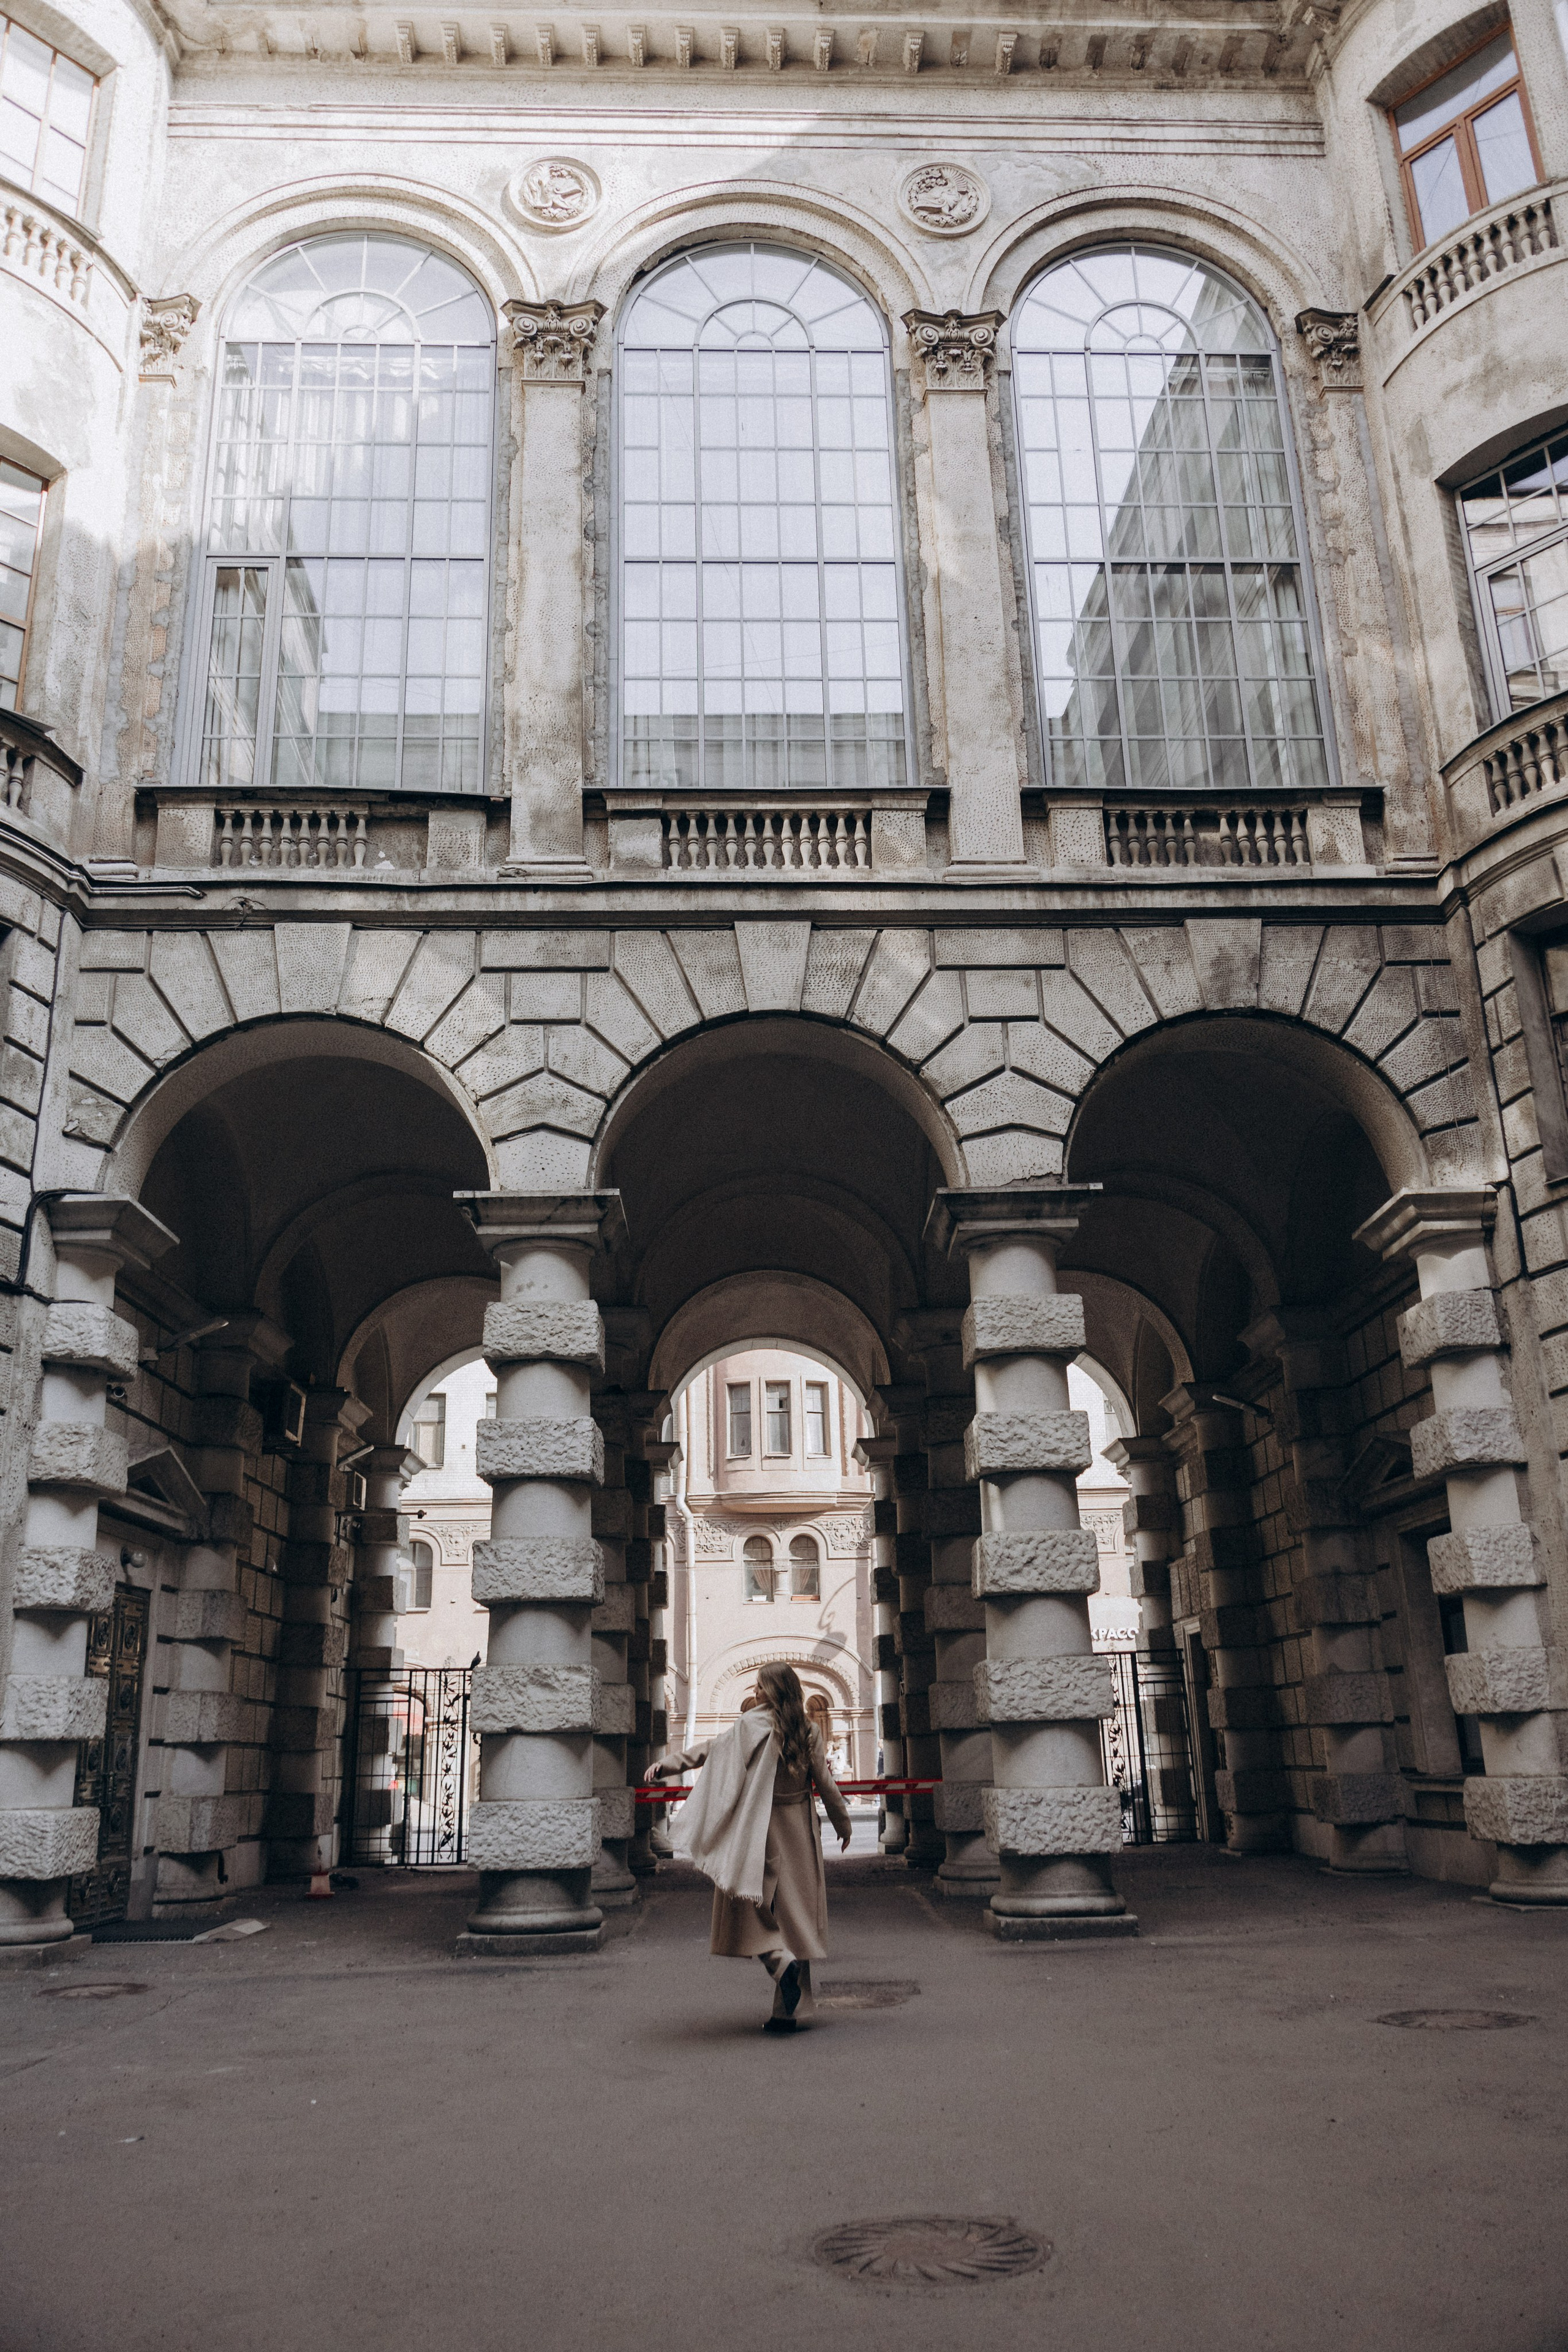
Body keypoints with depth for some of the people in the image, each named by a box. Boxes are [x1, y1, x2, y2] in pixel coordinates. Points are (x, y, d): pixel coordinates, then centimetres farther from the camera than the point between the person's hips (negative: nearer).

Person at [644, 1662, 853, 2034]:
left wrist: (668, 1765, -6)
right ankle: (787, 2012, 9)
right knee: (793, 1911, 7)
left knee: (751, 1906, 6)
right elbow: (825, 1783, 5)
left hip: (759, 1830, -4)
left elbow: (712, 1749, -11)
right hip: (799, 1832, 4)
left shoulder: (753, 1724, -9)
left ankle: (781, 1962, -22)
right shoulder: (808, 1731, 2)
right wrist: (843, 1822, 17)